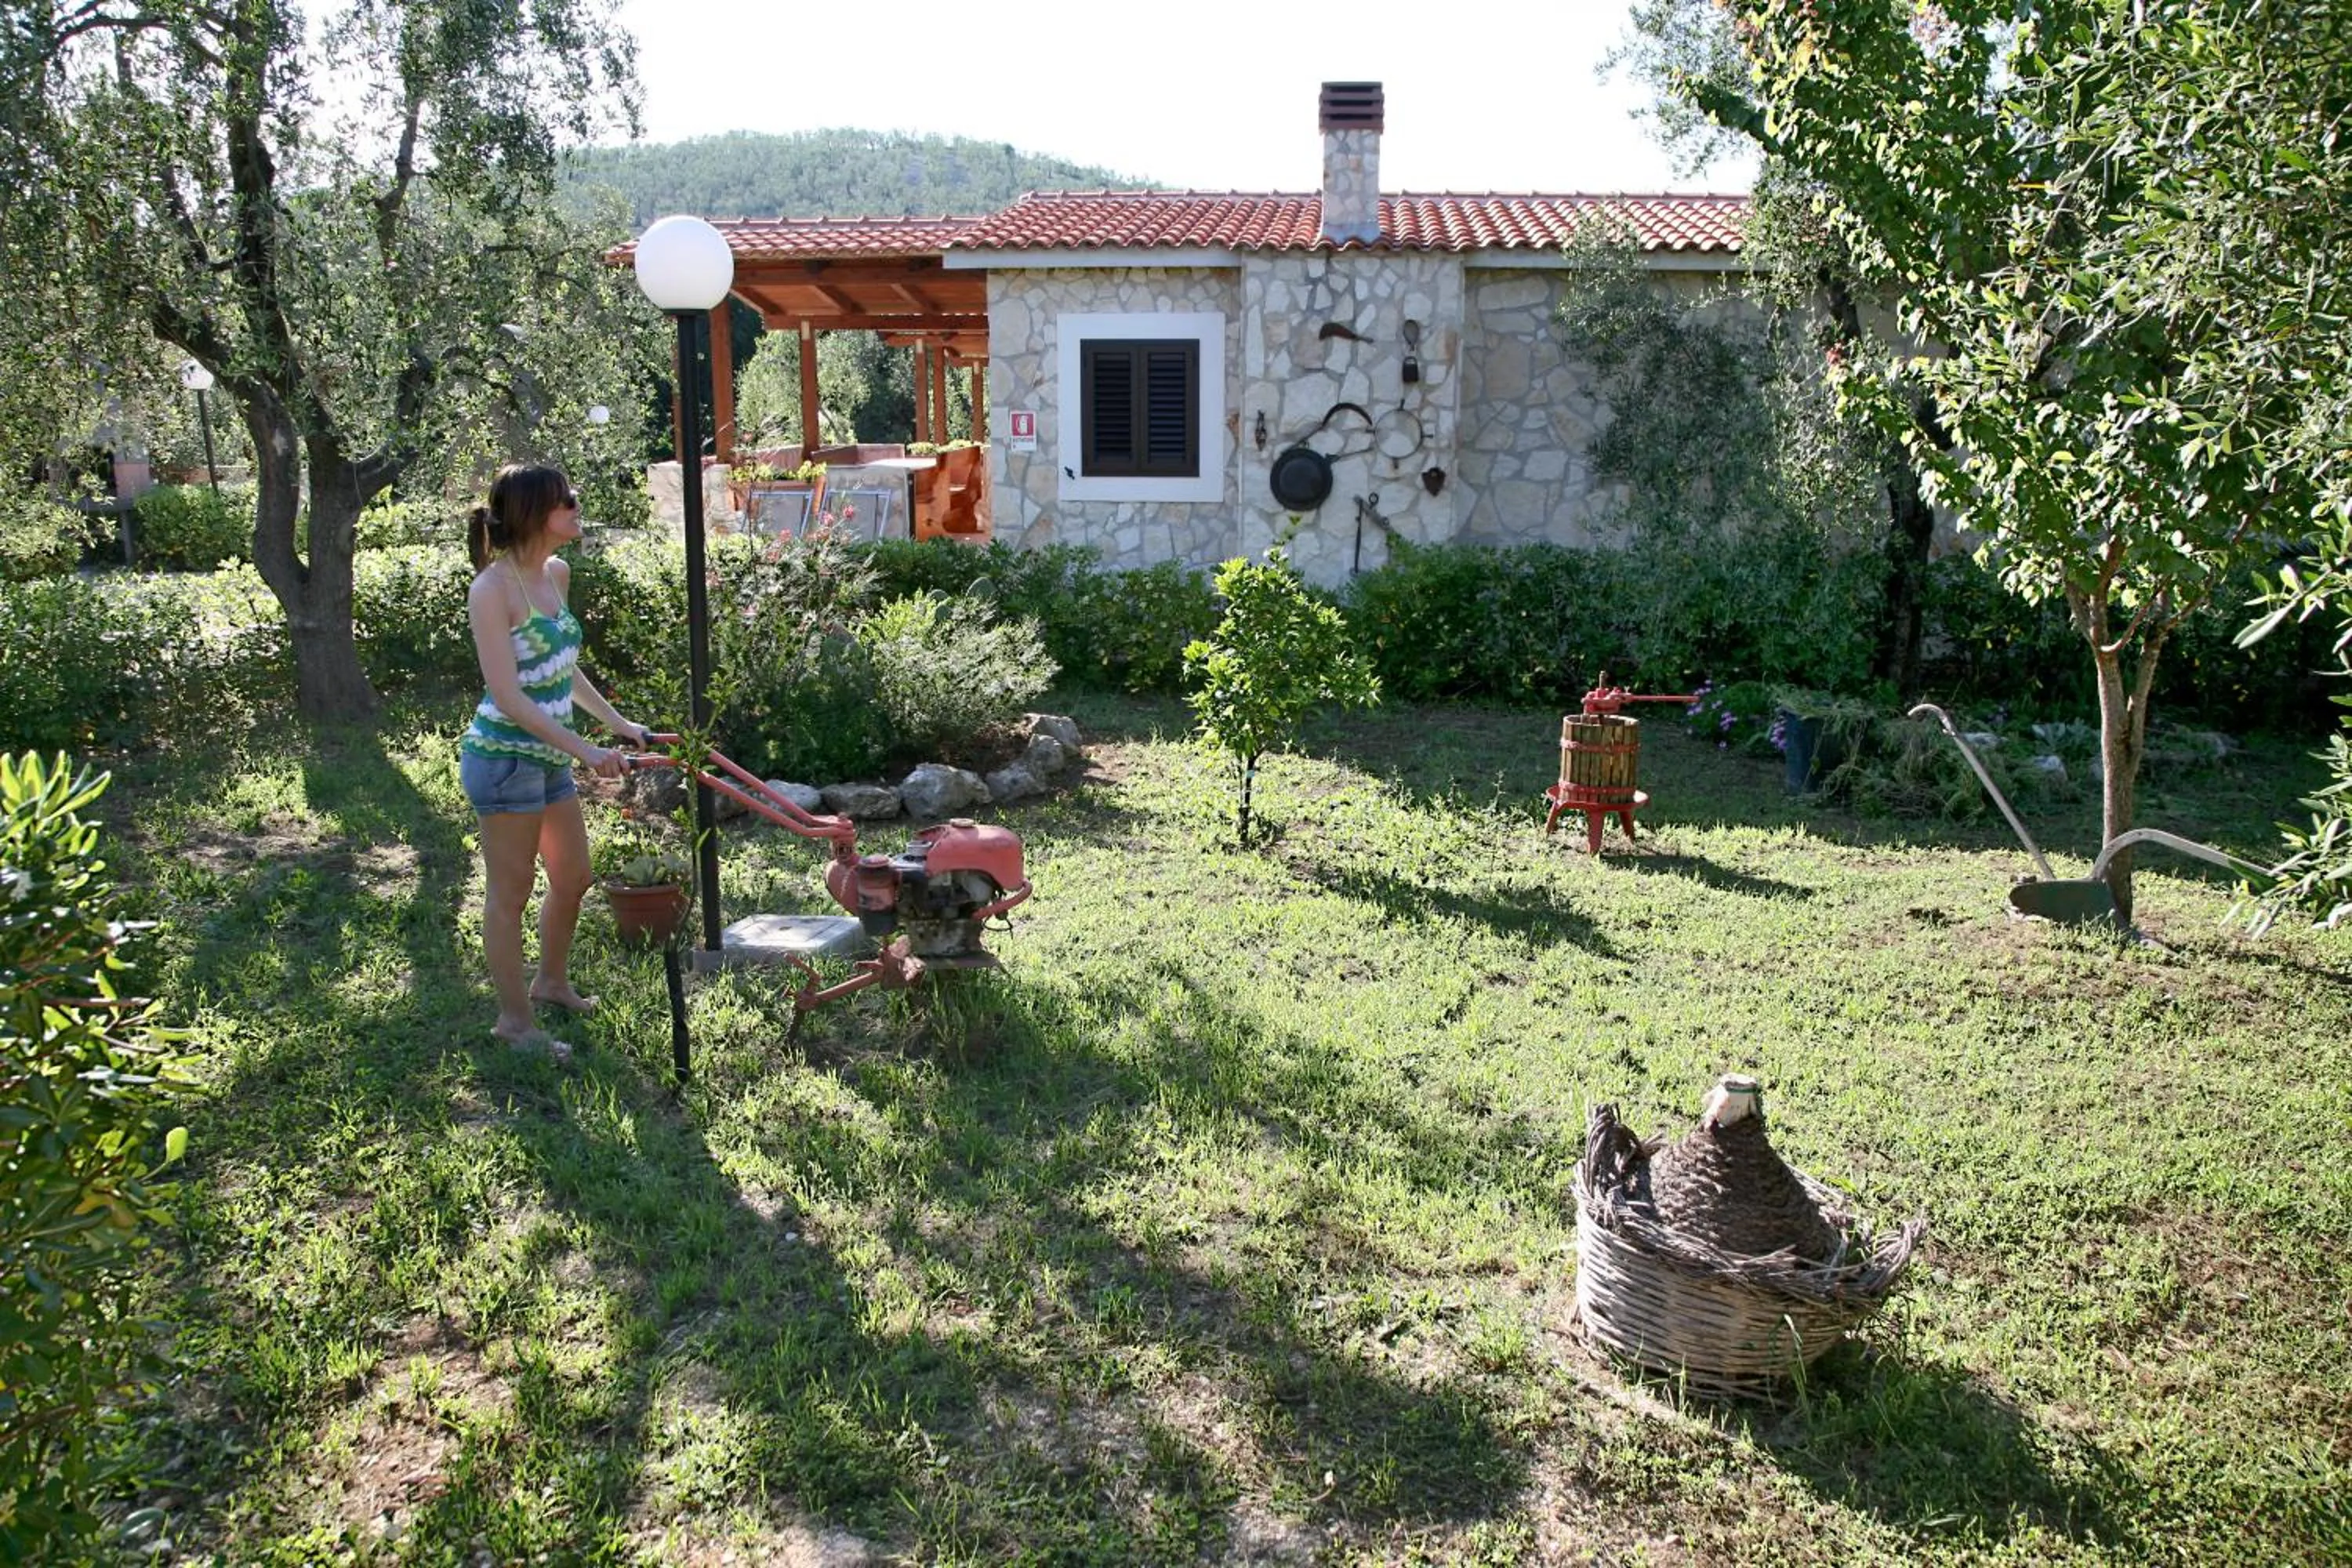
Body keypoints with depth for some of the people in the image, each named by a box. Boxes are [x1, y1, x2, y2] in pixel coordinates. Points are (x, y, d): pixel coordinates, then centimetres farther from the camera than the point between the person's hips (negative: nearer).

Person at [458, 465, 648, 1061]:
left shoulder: (557, 575, 6)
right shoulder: (493, 588, -19)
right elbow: (507, 696, -22)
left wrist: (617, 723, 18)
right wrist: (584, 751, -24)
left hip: (548, 758, 8)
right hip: (505, 758, -8)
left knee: (573, 878, 20)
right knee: (511, 892, 5)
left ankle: (552, 981, 42)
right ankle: (515, 1020, 19)